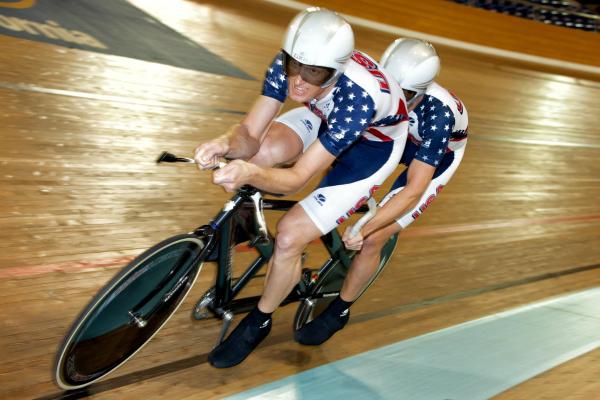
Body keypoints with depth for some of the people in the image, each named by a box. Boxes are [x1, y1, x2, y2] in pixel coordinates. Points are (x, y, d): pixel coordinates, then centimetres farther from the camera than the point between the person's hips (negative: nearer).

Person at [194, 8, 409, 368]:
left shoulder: (359, 96, -42)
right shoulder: (290, 63, -28)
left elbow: (298, 177, -39)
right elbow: (250, 133, -25)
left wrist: (250, 173, -58)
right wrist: (226, 143, -48)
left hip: (374, 143, -5)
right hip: (327, 117, 5)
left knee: (290, 236, -16)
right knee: (262, 152, -27)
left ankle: (258, 323, 11)